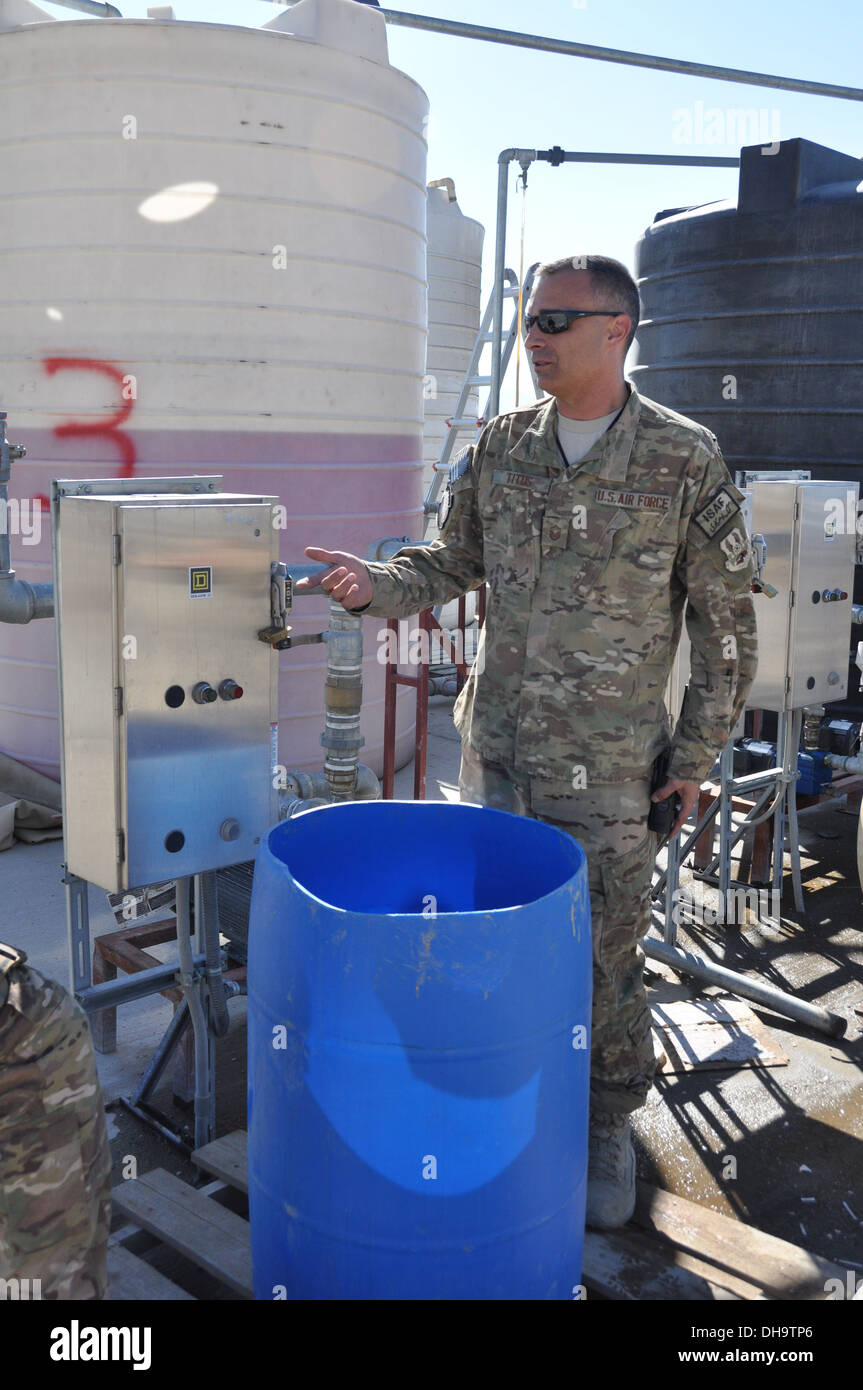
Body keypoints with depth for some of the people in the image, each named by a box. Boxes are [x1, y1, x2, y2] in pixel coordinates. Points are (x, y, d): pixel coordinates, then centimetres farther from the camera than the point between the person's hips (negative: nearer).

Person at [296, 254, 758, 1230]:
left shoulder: (685, 460, -6)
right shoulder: (500, 446, 5)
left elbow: (725, 623, -2)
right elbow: (452, 561, 13)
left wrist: (697, 754, -2)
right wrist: (378, 586, -8)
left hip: (610, 765, -3)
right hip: (497, 747, 4)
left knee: (605, 954, 7)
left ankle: (606, 1126, 30)